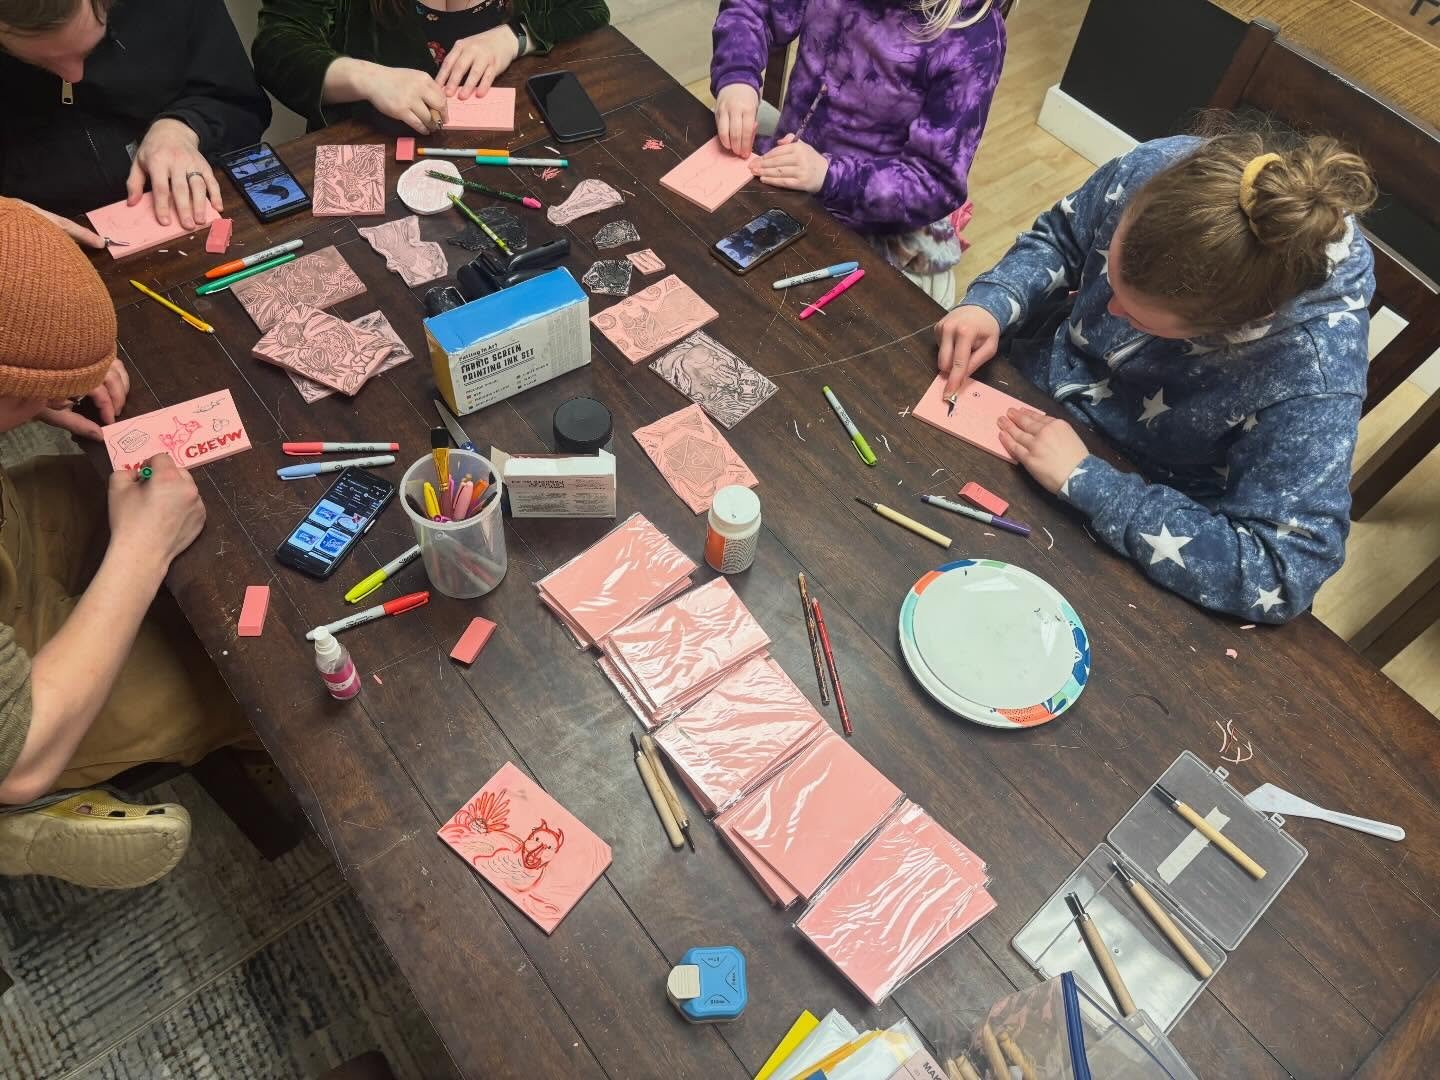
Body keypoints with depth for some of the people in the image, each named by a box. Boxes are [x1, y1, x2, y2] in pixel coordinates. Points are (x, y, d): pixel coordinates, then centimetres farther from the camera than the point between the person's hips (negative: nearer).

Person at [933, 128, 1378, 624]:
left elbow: (1280, 575, -34)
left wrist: (1083, 482, -36)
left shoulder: (1312, 370, -37)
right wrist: (990, 304, -24)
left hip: (1134, 513, -3)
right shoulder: (1155, 171, -25)